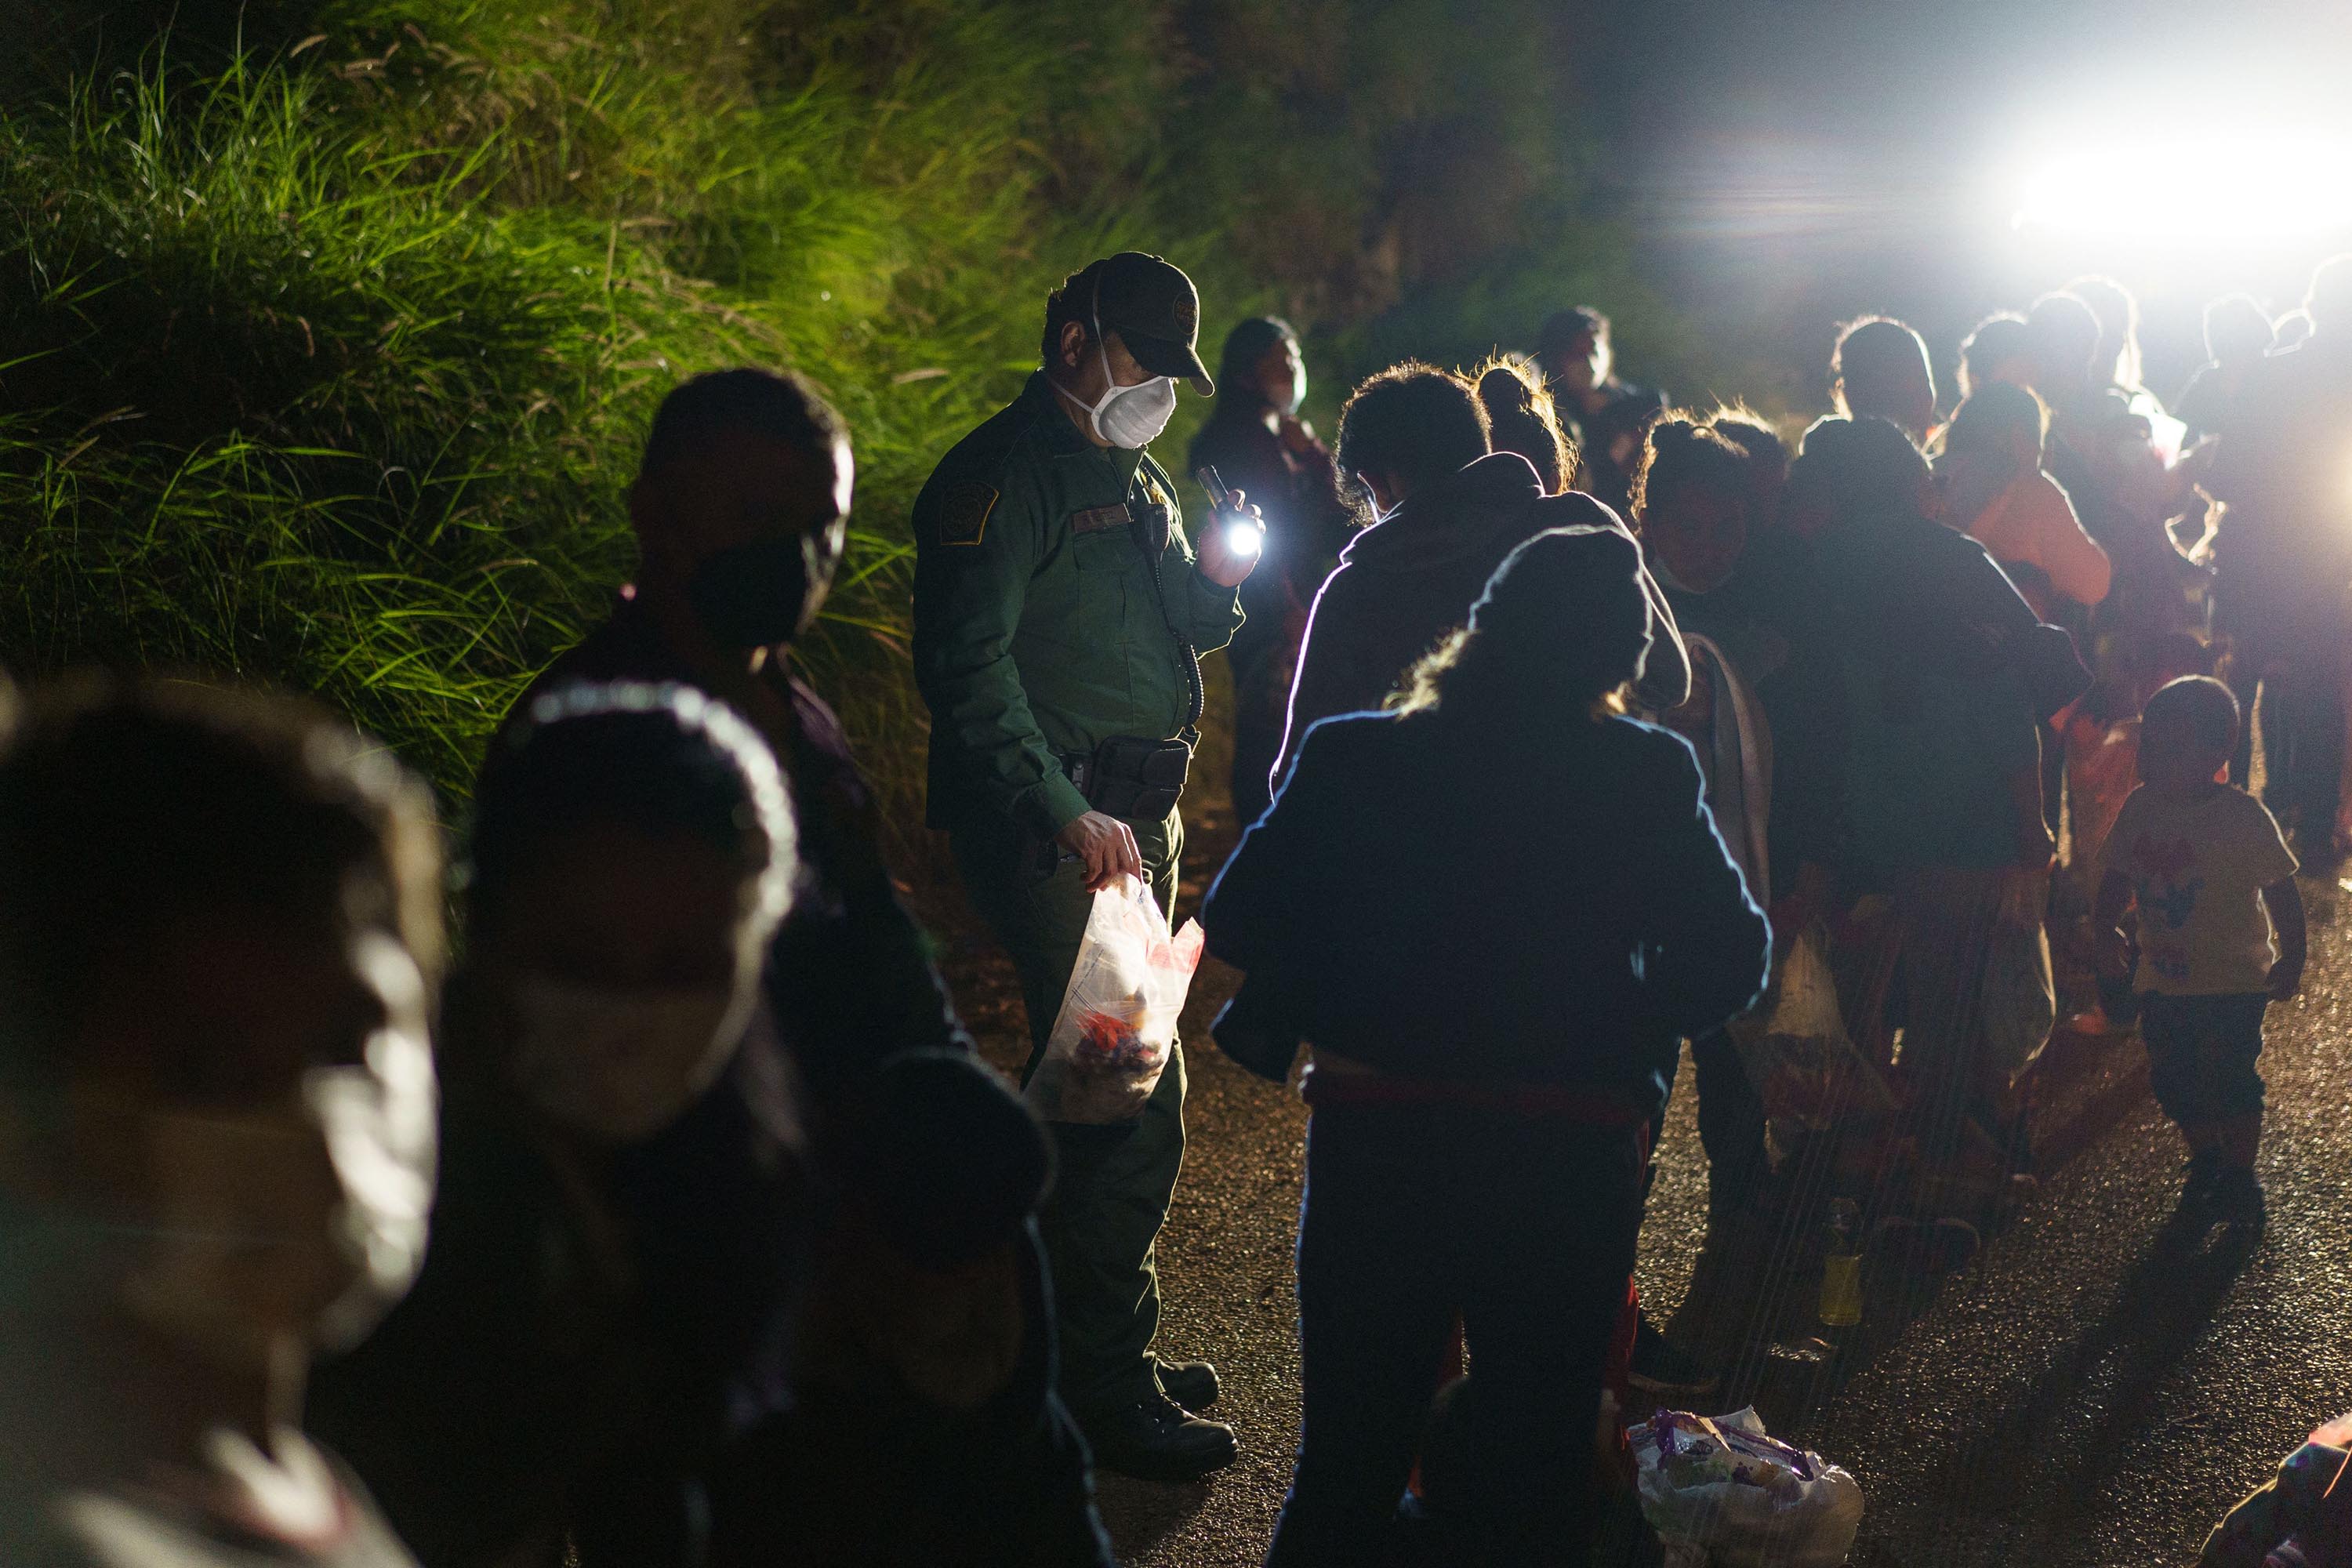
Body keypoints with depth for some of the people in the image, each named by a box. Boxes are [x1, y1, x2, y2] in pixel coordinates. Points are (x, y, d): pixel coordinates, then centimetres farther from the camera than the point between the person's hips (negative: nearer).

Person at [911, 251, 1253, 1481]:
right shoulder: (1002, 476, -11)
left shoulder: (1132, 478, 20)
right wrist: (1066, 813, -22)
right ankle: (1099, 1389, -6)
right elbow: (965, 665, -19)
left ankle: (1090, 1345, 25)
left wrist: (1215, 581, 3)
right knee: (1134, 1097, -12)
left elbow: (1173, 635, 27)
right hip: (1051, 826, -10)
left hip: (1134, 817, 10)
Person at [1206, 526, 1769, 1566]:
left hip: (1374, 1135, 1)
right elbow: (1726, 957, -6)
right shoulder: (1646, 778, -5)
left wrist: (1350, 1026, 9)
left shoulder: (1354, 760, -3)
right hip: (1570, 1156, -1)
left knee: (1351, 1453, 15)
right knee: (1535, 1474, 14)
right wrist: (1624, 1035, 10)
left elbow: (1239, 924, -4)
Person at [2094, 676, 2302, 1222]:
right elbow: (2115, 880, 8)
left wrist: (2291, 960, -9)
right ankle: (2205, 1160, 29)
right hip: (2163, 981, 5)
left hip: (2234, 980, -5)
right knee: (2171, 1078, 7)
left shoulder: (2243, 816, -15)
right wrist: (2107, 931, -7)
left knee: (2229, 1077, -6)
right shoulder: (2140, 809, -2)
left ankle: (2239, 1173, 13)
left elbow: (2281, 891, -8)